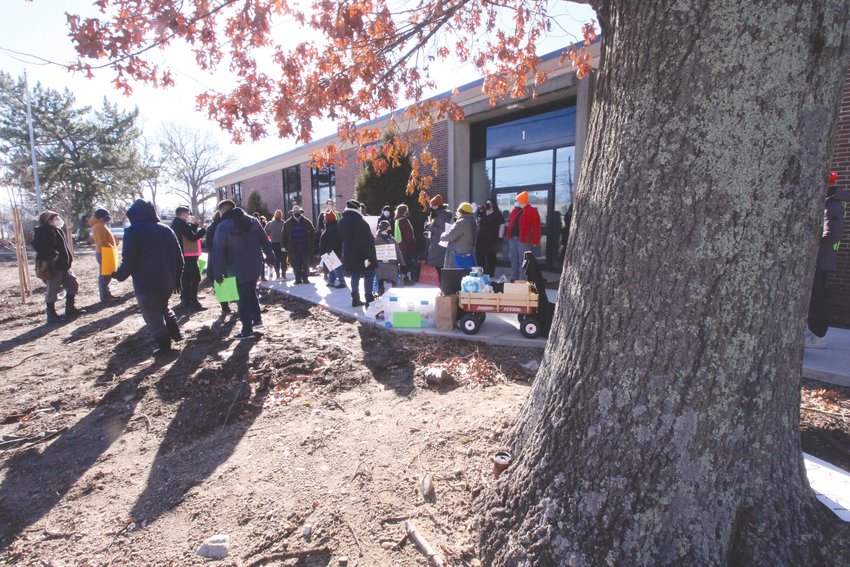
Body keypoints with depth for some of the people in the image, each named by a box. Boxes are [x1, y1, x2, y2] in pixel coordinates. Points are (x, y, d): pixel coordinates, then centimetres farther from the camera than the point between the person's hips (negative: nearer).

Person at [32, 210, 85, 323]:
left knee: (73, 284, 14)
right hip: (52, 266, -10)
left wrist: (69, 256, 15)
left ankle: (70, 308, 24)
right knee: (52, 290, -4)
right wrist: (52, 255, -27)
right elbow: (38, 245, -26)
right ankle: (51, 315, 4)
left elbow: (63, 246, 28)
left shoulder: (56, 230, 19)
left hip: (63, 265, 10)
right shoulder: (43, 231, -12)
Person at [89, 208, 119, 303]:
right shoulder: (99, 226, -16)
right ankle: (105, 297, -3)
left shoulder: (100, 226, 16)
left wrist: (114, 244, 9)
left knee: (105, 276, 15)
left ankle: (107, 295, 22)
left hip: (104, 253, 11)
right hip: (104, 254, -11)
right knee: (104, 276, -7)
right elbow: (103, 242, -22)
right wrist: (113, 248, -13)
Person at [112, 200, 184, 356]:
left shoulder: (133, 232, -10)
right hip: (168, 281, 6)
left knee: (152, 316, 6)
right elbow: (179, 257, 8)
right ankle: (175, 332, 19)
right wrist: (177, 278, 15)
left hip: (146, 283, -6)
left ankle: (164, 346, 11)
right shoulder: (166, 230, 7)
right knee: (163, 307, 28)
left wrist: (119, 275, 5)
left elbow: (128, 260, -13)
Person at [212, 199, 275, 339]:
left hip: (238, 269, -5)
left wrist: (218, 273, -10)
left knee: (243, 298, 1)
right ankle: (257, 319, 27)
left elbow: (218, 251, -11)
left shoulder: (223, 226, -8)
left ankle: (247, 330, 5)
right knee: (252, 292, 24)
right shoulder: (253, 220, 7)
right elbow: (265, 241, 9)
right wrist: (270, 258, 15)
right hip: (255, 266, 5)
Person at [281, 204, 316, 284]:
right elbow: (284, 235, 7)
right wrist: (284, 246, 0)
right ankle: (298, 278, 11)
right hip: (293, 248, 0)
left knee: (306, 263, 2)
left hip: (305, 247, 0)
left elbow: (313, 232, 9)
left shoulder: (306, 222, 5)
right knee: (295, 264, 2)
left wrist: (311, 243, 2)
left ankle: (305, 278, 13)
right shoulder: (287, 223, 5)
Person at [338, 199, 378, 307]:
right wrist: (369, 256, -21)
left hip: (349, 254, 8)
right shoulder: (358, 220, -16)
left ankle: (355, 299, 18)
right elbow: (366, 240, -21)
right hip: (361, 254, -7)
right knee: (369, 275, 0)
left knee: (355, 276, 14)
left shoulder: (342, 221, 10)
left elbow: (341, 238, 18)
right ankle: (369, 299, -3)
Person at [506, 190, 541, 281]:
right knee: (513, 260, 13)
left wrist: (535, 241, -15)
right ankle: (513, 279, 23)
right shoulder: (515, 210, 14)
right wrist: (509, 236, 12)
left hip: (524, 240, -8)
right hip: (513, 238, 8)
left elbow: (536, 227, -11)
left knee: (523, 261, -4)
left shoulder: (532, 211, -8)